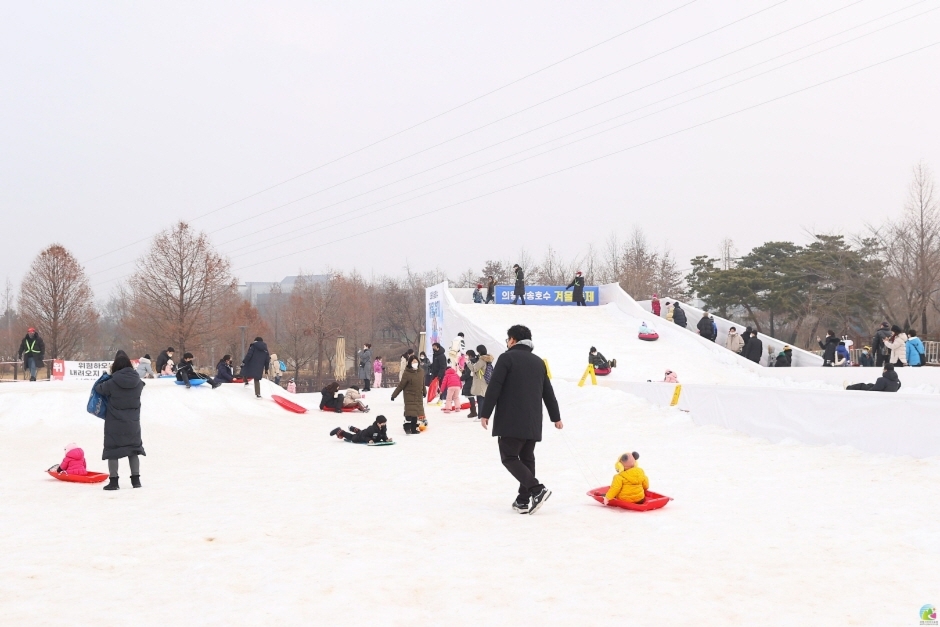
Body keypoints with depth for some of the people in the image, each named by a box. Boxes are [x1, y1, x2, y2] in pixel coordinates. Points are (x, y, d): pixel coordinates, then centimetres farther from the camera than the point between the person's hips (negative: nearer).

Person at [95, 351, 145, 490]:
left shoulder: (112, 383, -15)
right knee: (133, 448, 15)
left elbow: (98, 388, -3)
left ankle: (113, 481, 3)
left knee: (113, 450, 5)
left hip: (114, 423, -3)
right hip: (133, 423, 3)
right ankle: (136, 479, 15)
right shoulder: (137, 382, -5)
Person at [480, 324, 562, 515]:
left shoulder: (507, 358, -5)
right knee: (527, 458, 12)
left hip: (511, 421, -7)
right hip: (533, 422, 7)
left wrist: (485, 414, -8)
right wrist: (556, 417, 26)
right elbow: (548, 392, 19)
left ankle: (537, 489, -19)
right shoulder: (539, 362, 15)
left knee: (509, 457, -4)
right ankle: (523, 500, 10)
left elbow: (494, 388, -11)